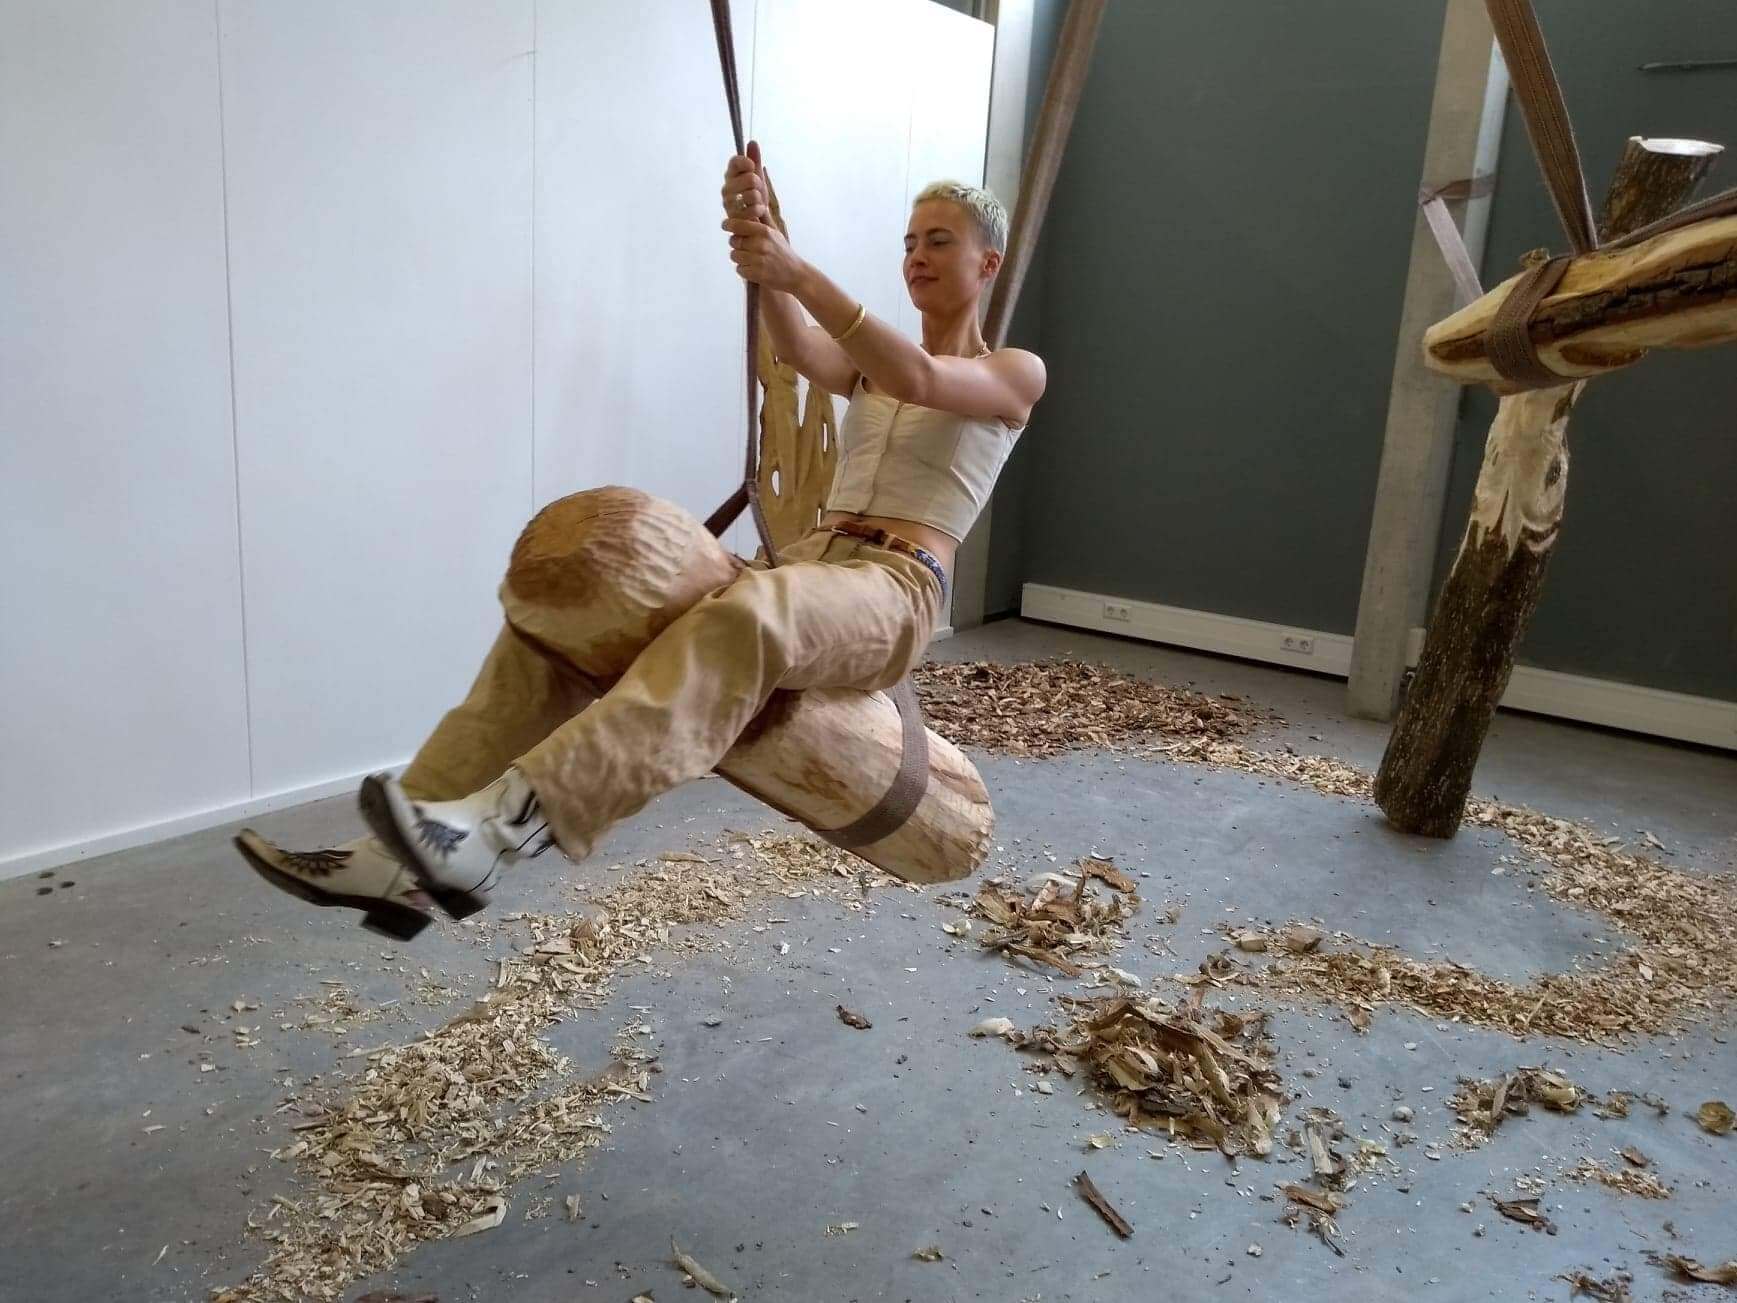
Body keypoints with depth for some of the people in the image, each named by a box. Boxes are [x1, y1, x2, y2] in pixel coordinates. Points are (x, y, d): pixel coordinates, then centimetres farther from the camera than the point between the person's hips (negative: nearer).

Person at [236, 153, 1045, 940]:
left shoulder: (1016, 374, 9)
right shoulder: (867, 366, 24)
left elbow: (919, 381, -16)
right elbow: (796, 349, -2)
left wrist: (797, 270, -28)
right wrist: (758, 234, -22)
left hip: (894, 592, -6)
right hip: (803, 569, 6)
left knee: (742, 618, -42)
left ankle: (507, 826, -53)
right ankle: (410, 860, -19)